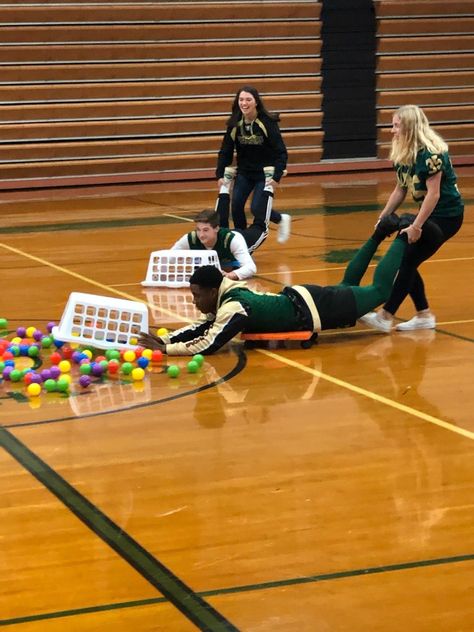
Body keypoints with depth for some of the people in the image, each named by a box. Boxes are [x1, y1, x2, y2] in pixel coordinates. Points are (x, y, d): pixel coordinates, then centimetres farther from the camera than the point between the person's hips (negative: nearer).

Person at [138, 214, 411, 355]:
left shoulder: (234, 309, -29)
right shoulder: (229, 293, -5)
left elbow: (209, 345, -36)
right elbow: (202, 327, 4)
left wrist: (165, 350, -32)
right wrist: (165, 339, -8)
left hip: (312, 309, -7)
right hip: (299, 297, 7)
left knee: (379, 291, 6)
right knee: (347, 286, 31)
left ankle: (403, 236, 18)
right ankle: (381, 232, 37)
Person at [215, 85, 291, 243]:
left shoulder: (268, 123, -18)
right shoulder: (234, 124, -7)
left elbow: (281, 152, -18)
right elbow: (225, 152, 0)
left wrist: (277, 176, -27)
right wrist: (220, 175, -9)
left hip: (265, 173, -4)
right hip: (244, 173, 4)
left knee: (256, 208, -13)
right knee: (236, 205, -11)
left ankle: (281, 220, 18)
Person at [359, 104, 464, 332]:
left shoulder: (430, 153, -23)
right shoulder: (404, 155, 4)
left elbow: (433, 194, -24)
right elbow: (400, 190, 12)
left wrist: (416, 227, -23)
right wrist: (383, 218, 4)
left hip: (446, 216, -9)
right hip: (428, 213, 9)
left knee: (407, 261, -11)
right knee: (405, 261, 4)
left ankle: (385, 317, -8)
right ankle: (424, 315, 13)